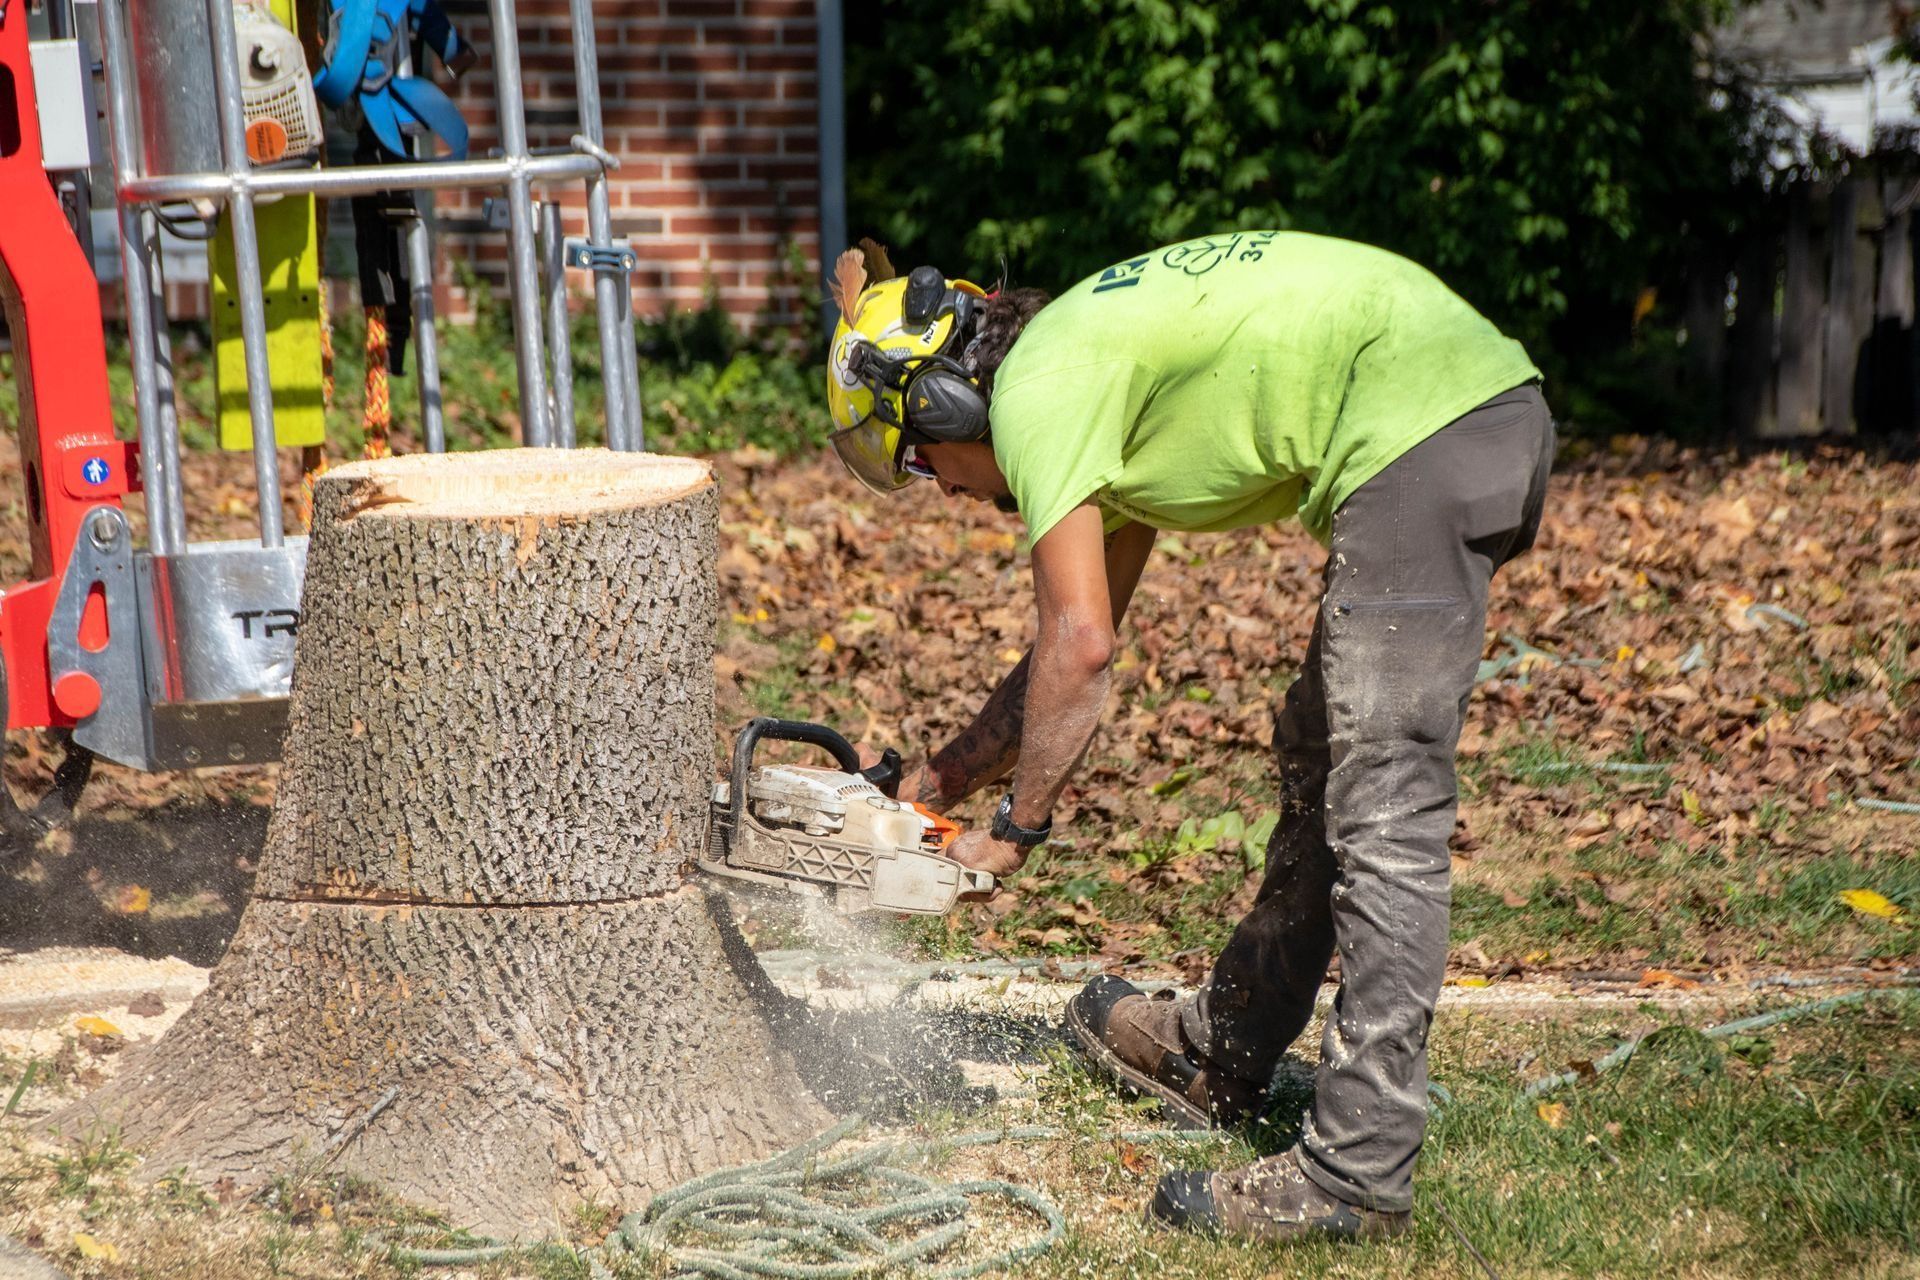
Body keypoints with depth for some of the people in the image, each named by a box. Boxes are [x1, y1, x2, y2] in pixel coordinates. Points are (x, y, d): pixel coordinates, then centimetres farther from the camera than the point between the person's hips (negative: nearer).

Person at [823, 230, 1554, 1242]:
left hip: (1419, 431, -10)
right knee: (1320, 760, 20)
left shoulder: (1032, 395, -3)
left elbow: (1080, 646, -6)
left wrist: (1016, 824, 6)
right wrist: (952, 773, 38)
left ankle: (1357, 1175, -7)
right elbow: (1080, 634, 33)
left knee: (1380, 817, -9)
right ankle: (1220, 1056, 35)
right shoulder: (1112, 389, 25)